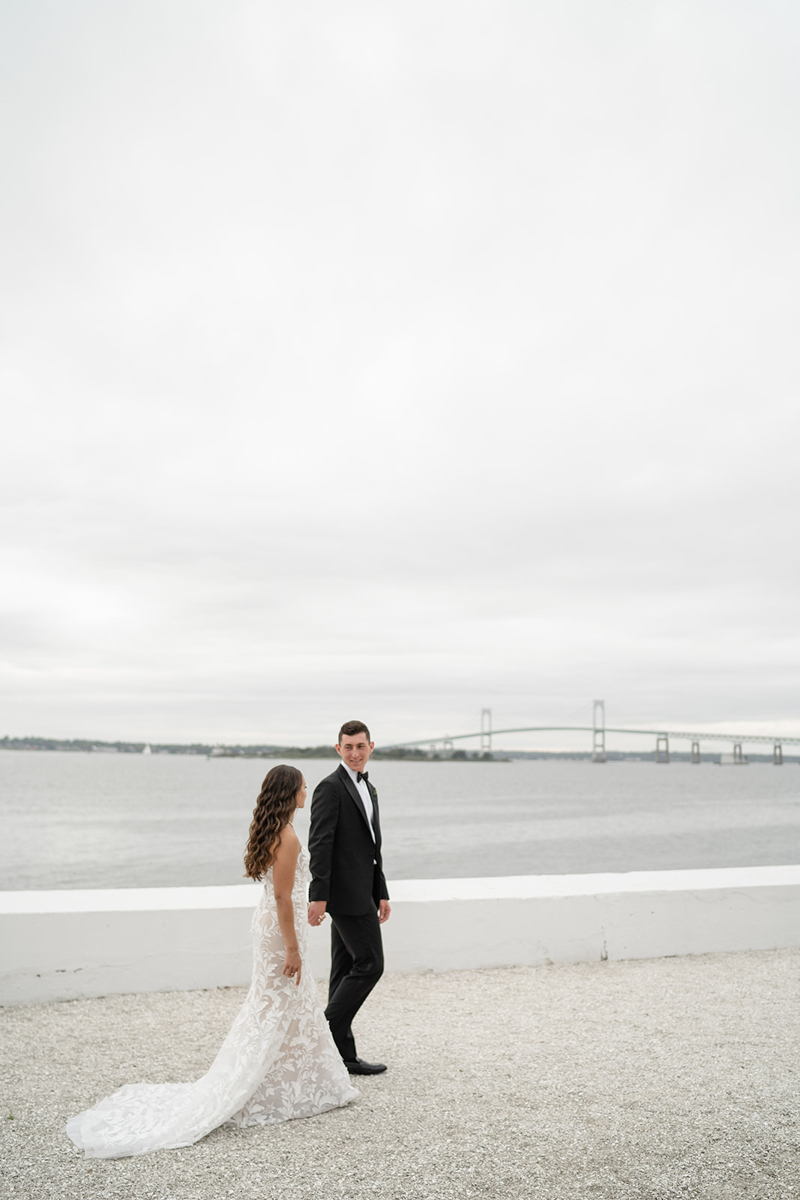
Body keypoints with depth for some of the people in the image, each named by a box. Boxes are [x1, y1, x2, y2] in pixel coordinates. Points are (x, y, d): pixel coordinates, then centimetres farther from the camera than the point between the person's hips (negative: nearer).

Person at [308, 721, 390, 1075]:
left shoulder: (368, 789, 17)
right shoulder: (330, 788, -12)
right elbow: (319, 845, -18)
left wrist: (381, 893, 18)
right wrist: (318, 896, -23)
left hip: (360, 892, 9)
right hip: (345, 892, -9)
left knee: (347, 970, 12)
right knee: (369, 964, -7)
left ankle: (343, 1055, 19)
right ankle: (328, 1030, 4)